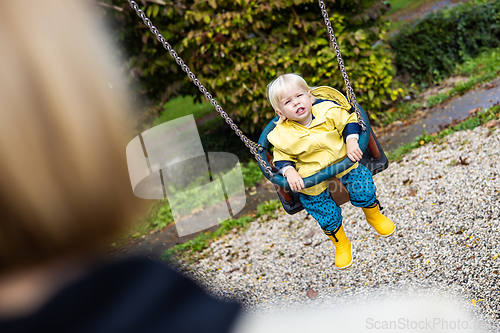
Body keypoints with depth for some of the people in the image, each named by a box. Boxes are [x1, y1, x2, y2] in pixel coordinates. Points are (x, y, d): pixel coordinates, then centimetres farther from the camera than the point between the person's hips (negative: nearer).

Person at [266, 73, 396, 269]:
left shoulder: (328, 110, -13)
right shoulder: (282, 136, -14)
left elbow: (349, 121, -1)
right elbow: (282, 158, -3)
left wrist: (351, 143, -16)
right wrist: (290, 172, -22)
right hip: (312, 178, 0)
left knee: (363, 189, -12)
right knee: (325, 214, -1)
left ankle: (374, 215, 25)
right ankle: (340, 244, 29)